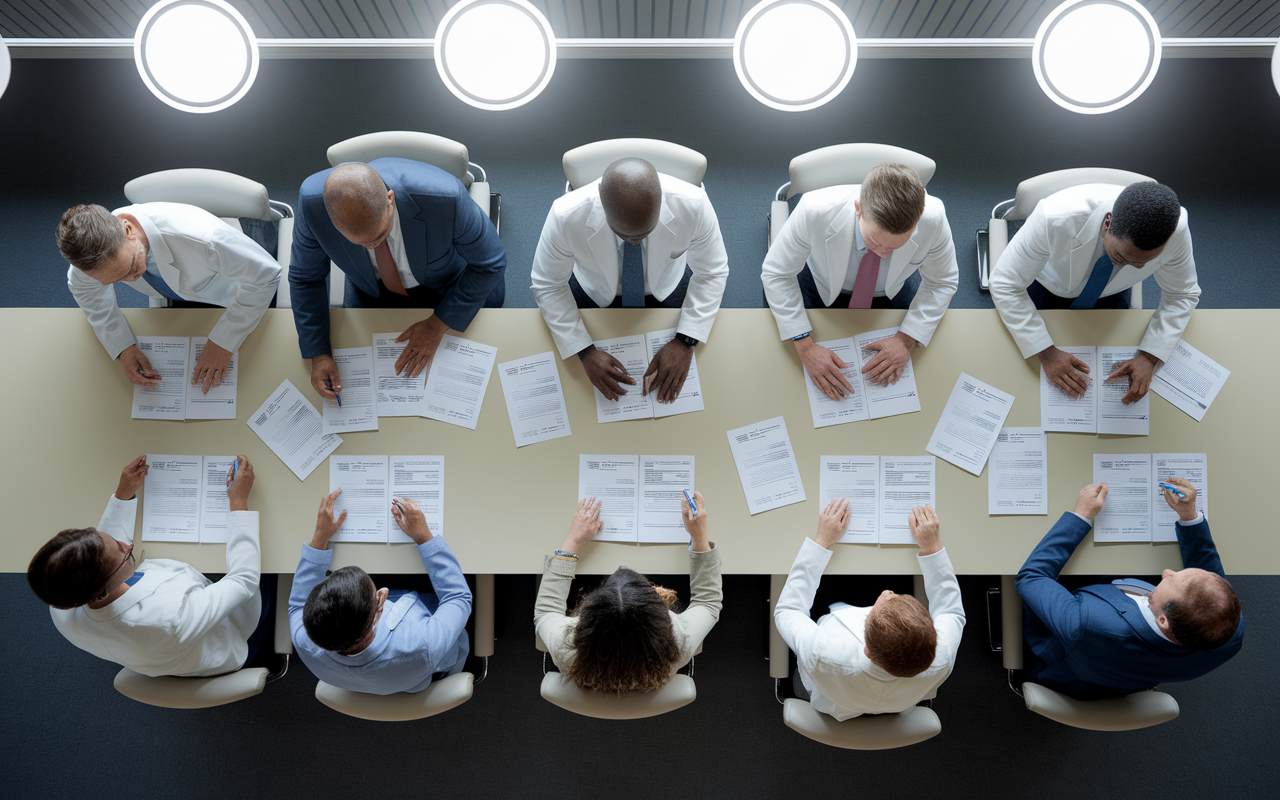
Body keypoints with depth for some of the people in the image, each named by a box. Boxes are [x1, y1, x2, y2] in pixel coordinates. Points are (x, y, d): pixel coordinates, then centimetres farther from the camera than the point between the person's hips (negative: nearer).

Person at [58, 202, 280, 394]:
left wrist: (223, 342, -34)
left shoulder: (202, 239, -49)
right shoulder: (93, 245, -30)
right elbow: (83, 287, -6)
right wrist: (122, 347, -19)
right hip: (181, 296, 4)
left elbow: (265, 274, -35)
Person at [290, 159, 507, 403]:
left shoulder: (444, 197, -44)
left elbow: (491, 262, -27)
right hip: (377, 287, 2)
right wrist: (318, 355, -23)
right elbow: (305, 276, -18)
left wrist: (438, 325, -28)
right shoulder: (313, 201, -37)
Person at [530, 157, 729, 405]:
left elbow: (712, 273, -20)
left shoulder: (693, 205, -38)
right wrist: (585, 352, -30)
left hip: (665, 287, 1)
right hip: (594, 289, 0)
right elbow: (548, 285, -22)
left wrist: (684, 342, -29)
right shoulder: (566, 216, -39)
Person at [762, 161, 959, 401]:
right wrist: (805, 345, -33)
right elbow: (777, 273, -25)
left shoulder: (932, 218, -36)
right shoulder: (814, 211, -41)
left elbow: (942, 282, -16)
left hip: (893, 292, 1)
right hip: (822, 288, -1)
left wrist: (907, 339, -28)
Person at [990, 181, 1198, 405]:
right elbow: (1005, 284, -33)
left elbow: (1182, 295, -15)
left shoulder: (1175, 229, -34)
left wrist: (1149, 357, -28)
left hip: (1108, 295, 2)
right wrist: (1047, 353, -38)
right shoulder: (1056, 218, -45)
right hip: (1046, 284, -2)